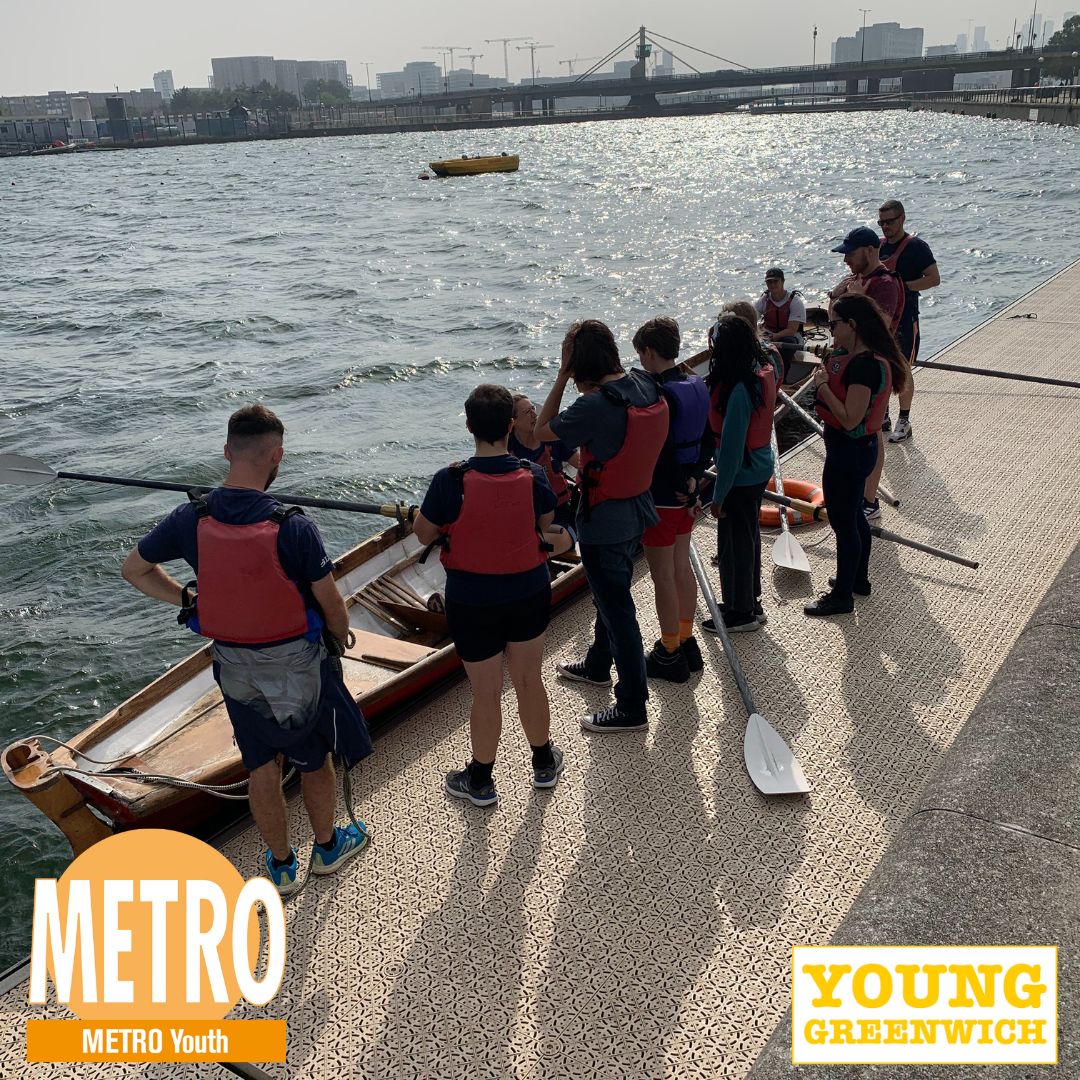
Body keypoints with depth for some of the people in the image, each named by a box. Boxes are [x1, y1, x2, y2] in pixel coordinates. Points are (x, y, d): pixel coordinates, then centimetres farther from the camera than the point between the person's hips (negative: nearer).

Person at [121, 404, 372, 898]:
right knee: (314, 760, 20)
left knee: (261, 767, 19)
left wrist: (187, 599, 6)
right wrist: (340, 639, 6)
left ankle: (280, 866, 36)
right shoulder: (292, 528, -26)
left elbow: (133, 569, 3)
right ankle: (327, 846, 42)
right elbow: (331, 604, -15)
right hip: (296, 665, -4)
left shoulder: (190, 518, -13)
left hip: (233, 666, 4)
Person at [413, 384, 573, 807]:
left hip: (471, 602, -2)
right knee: (529, 681, 20)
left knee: (486, 694, 11)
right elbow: (548, 531, 1)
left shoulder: (450, 481, -22)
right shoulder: (532, 476, -14)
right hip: (529, 594, 3)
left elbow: (424, 534, -7)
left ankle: (480, 780, 30)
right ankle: (544, 763, 40)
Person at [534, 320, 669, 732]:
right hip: (638, 509, 9)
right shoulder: (646, 385, -4)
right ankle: (598, 665, 50)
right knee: (610, 594, 27)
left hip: (605, 523, -9)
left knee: (617, 609, 3)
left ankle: (632, 707, 14)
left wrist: (561, 377, -13)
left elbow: (541, 431, -14)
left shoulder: (593, 407, -28)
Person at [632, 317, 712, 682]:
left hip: (660, 498, -9)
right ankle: (686, 642, 32)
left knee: (663, 577, 3)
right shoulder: (696, 387, 3)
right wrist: (693, 480, 6)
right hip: (686, 495, 9)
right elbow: (706, 442, 9)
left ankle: (670, 654, 15)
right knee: (682, 567, 19)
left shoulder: (657, 395, -23)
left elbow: (658, 454, -24)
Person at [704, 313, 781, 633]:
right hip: (761, 468, 9)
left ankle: (741, 613, 22)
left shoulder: (738, 390, -29)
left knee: (734, 544, 7)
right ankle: (750, 603, 37)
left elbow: (732, 447, -26)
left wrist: (719, 495, -19)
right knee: (748, 537, 22)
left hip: (742, 477, -9)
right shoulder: (765, 369, -4)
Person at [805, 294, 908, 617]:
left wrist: (823, 386, -21)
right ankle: (858, 579, 41)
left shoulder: (864, 365, -26)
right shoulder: (860, 357, 6)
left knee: (843, 523, 2)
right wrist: (828, 374, -1)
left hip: (849, 451, -11)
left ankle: (842, 596, 16)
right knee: (853, 516, 24)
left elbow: (849, 419, -28)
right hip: (861, 447, 11)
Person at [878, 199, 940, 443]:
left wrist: (902, 286, -23)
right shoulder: (878, 246, 11)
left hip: (904, 318, -6)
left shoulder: (916, 246, -9)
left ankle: (904, 422, 10)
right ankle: (882, 417, 24)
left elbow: (934, 279, -16)